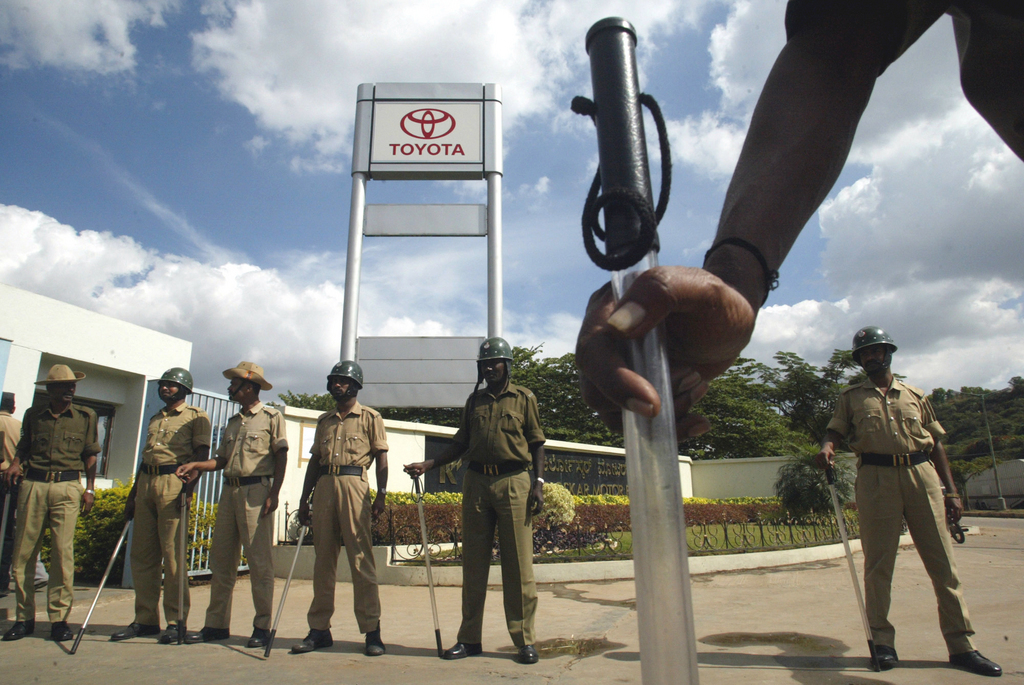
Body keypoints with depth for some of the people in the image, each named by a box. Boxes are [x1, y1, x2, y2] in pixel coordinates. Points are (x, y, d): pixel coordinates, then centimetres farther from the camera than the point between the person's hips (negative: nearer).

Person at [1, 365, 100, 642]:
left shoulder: (86, 416, 8)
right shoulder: (33, 415, 12)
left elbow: (90, 455, 9)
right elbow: (23, 447, 17)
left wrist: (90, 489, 3)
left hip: (67, 488, -2)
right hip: (32, 486, 2)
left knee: (63, 552, -5)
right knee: (24, 551, 3)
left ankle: (59, 619, 2)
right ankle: (25, 617, 15)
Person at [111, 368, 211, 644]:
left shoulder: (195, 417, 3)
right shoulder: (155, 419, 25)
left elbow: (201, 455, -6)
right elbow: (145, 455, 26)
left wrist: (188, 486, -18)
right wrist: (133, 493, 21)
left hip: (173, 483, -7)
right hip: (146, 483, 7)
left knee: (172, 554, -7)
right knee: (141, 554, 7)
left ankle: (176, 621, -1)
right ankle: (145, 619, 16)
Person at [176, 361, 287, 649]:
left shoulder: (271, 417, -1)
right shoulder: (233, 422, 20)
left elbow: (281, 457, -6)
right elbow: (222, 458, 17)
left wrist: (273, 494, -14)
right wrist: (197, 466, -1)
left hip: (256, 491, -7)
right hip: (229, 491, 7)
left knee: (259, 561, -5)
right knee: (221, 560, 9)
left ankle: (262, 626, 2)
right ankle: (217, 624, 18)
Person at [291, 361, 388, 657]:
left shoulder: (370, 418, 7)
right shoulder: (324, 420, 20)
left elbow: (381, 457, 2)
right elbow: (314, 460, 20)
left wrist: (381, 494, -10)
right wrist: (304, 499, 14)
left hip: (353, 485, -5)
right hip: (324, 486, 5)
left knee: (361, 559, -6)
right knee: (323, 559, 7)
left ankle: (371, 630, -1)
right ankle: (319, 629, 15)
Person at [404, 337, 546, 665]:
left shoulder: (524, 398, 7)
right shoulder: (474, 401, 16)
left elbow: (536, 443, 6)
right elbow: (461, 442, 18)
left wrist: (538, 483, -4)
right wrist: (428, 464, 7)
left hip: (513, 482, -3)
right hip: (476, 483, 3)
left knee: (518, 564, -2)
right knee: (473, 564, 7)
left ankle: (524, 640, 9)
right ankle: (470, 638, 16)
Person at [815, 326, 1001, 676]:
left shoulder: (915, 395, 17)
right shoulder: (851, 396, 13)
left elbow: (936, 442, 16)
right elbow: (835, 430, 5)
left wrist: (951, 491, 9)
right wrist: (827, 447, -20)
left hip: (922, 477, 2)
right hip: (876, 480, -2)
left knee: (943, 562, 2)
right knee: (878, 564, 0)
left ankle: (961, 646, 11)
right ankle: (882, 641, 8)